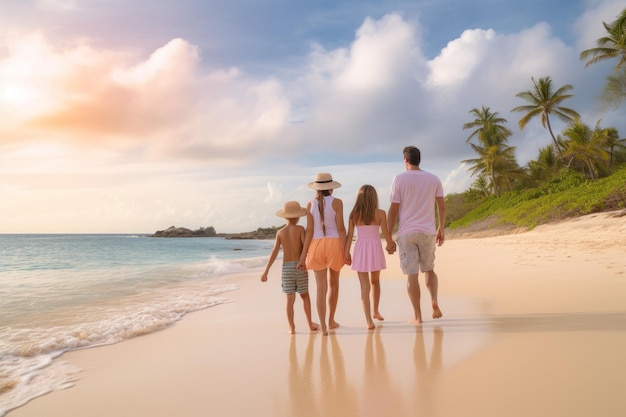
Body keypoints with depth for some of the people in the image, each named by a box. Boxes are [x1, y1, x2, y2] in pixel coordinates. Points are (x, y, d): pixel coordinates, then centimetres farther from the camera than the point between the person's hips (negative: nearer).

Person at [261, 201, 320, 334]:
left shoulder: (280, 232, 2)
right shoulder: (300, 229, -5)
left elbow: (274, 252, -4)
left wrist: (266, 271, -3)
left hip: (286, 267, 1)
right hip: (300, 266, -1)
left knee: (290, 298, 4)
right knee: (304, 295, 15)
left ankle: (291, 327, 4)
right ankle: (310, 323, 23)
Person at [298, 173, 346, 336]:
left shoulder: (310, 204, 1)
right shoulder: (337, 202, -5)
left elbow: (309, 231, -3)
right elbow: (341, 228, -10)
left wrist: (303, 255, -1)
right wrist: (346, 251, -6)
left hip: (317, 246, 1)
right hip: (334, 245, -1)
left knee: (321, 287, 1)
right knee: (333, 283, 18)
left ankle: (323, 327, -5)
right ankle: (331, 320, 29)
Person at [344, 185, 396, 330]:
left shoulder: (353, 214, -1)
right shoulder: (380, 213, -5)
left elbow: (350, 235, -1)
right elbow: (386, 233, -2)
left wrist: (347, 253, 6)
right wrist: (391, 245, 17)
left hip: (360, 249, 0)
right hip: (375, 248, 0)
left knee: (364, 286, 2)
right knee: (375, 281, 23)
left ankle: (369, 320, -5)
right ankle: (375, 311, 36)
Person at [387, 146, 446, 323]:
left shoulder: (399, 179, -4)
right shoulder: (433, 179, 6)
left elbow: (393, 210, -6)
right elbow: (442, 206, 7)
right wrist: (441, 229, 18)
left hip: (406, 233, -3)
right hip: (427, 232, 3)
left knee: (411, 274, 2)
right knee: (429, 270, 19)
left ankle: (417, 315, 5)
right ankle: (434, 300, -4)